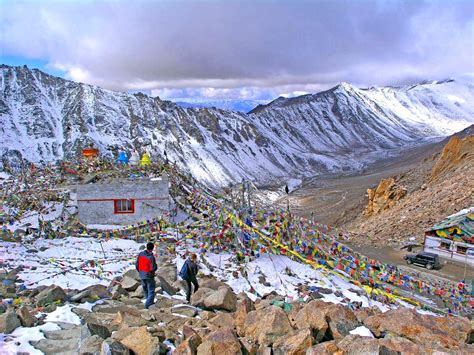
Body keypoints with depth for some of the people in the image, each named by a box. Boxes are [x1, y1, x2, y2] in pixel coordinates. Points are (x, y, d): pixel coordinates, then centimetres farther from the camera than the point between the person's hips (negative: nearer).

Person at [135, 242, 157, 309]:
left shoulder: (140, 254, -4)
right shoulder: (151, 257, -20)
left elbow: (137, 265, 1)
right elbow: (154, 268, -21)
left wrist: (140, 271, 15)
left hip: (142, 275, 6)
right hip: (149, 276, -6)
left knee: (145, 289, 22)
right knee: (151, 290, 5)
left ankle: (150, 302, 36)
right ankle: (147, 304, -2)